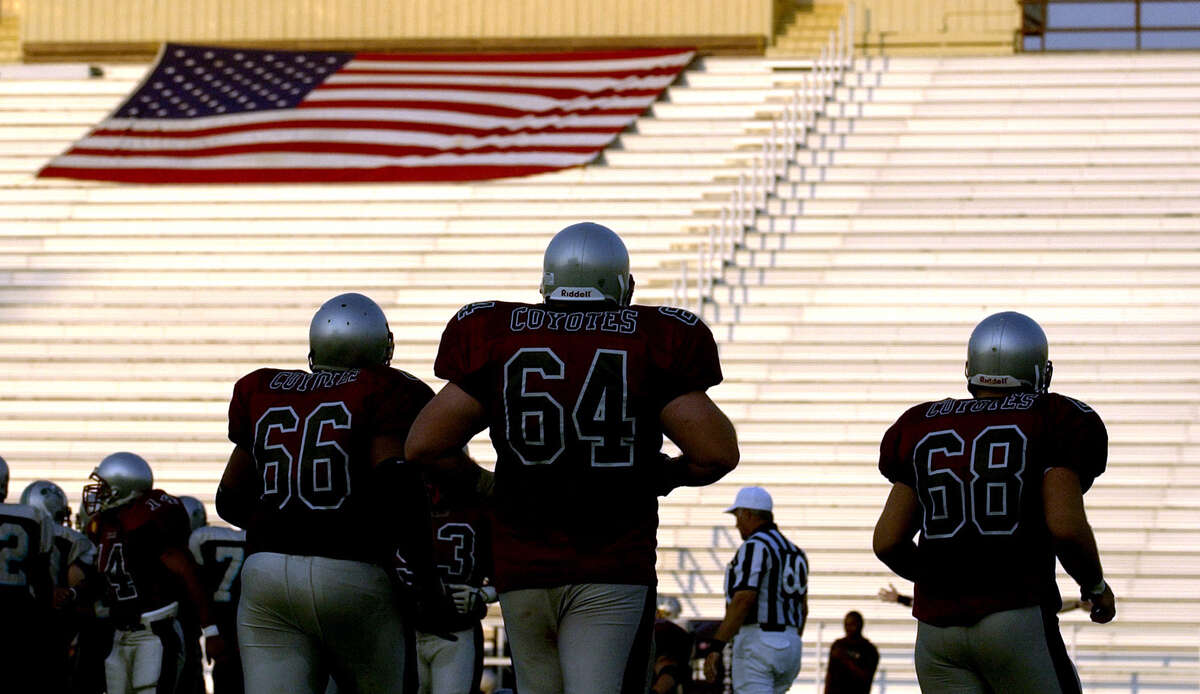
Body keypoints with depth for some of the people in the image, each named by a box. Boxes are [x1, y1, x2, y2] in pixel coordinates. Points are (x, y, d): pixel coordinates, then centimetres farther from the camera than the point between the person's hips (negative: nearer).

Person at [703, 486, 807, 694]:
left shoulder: (755, 546, -8)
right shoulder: (794, 551, 19)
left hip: (756, 639, -9)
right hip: (791, 644, 9)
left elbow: (744, 599, -20)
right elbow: (803, 609, 22)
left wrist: (716, 646, -23)